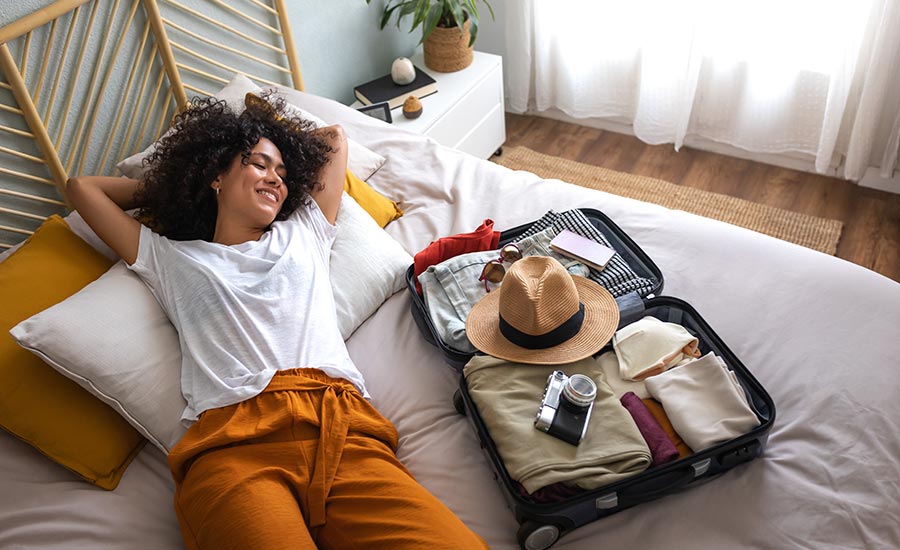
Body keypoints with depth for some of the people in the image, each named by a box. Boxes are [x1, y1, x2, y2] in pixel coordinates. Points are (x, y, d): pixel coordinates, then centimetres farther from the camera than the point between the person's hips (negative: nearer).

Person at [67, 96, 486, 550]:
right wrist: (159, 185, 44)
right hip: (229, 442, -1)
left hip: (340, 425, 2)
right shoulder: (172, 258, 28)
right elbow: (81, 187, 37)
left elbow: (334, 137, 45)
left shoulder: (304, 234, 32)